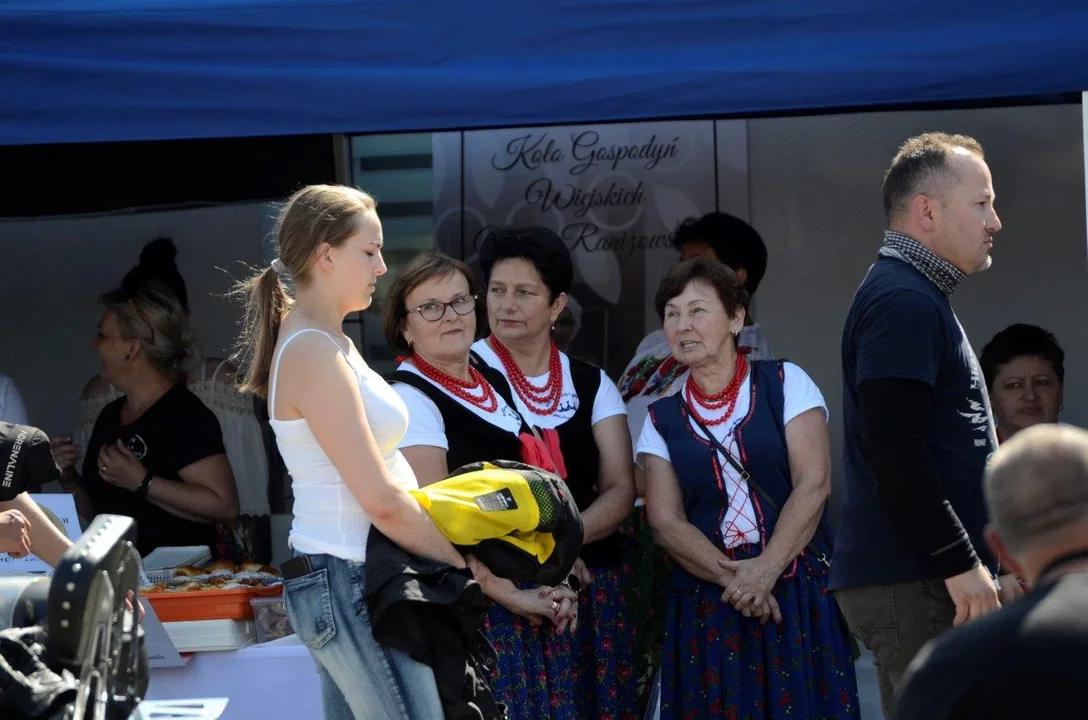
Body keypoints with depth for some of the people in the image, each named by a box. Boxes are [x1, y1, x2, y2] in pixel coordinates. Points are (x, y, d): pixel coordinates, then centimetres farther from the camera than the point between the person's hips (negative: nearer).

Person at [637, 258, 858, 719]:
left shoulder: (784, 383, 3)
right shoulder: (662, 418, 10)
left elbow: (813, 485, -6)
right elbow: (666, 521, 0)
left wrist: (765, 569, -17)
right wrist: (733, 578, -15)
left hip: (797, 592, -2)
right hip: (706, 603, 2)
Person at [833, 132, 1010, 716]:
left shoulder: (916, 296, 23)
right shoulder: (904, 301, -11)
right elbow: (892, 446, -21)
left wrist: (984, 560, 23)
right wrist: (961, 562, -19)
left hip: (925, 578, 10)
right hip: (913, 582, -10)